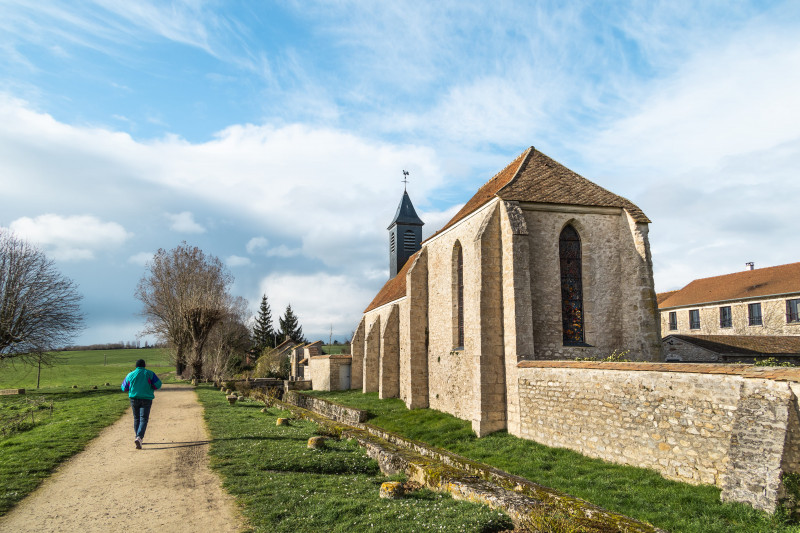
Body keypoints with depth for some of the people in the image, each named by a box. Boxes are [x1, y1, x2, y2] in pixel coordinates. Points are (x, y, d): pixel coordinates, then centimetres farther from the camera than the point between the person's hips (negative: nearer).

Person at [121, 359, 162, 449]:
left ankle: (139, 438, 27)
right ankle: (139, 437, -24)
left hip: (134, 398, 3)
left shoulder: (130, 375, 3)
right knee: (143, 419, -5)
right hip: (146, 399, -3)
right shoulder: (149, 373, -2)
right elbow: (158, 384, -7)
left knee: (136, 419, 18)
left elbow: (124, 388, 12)